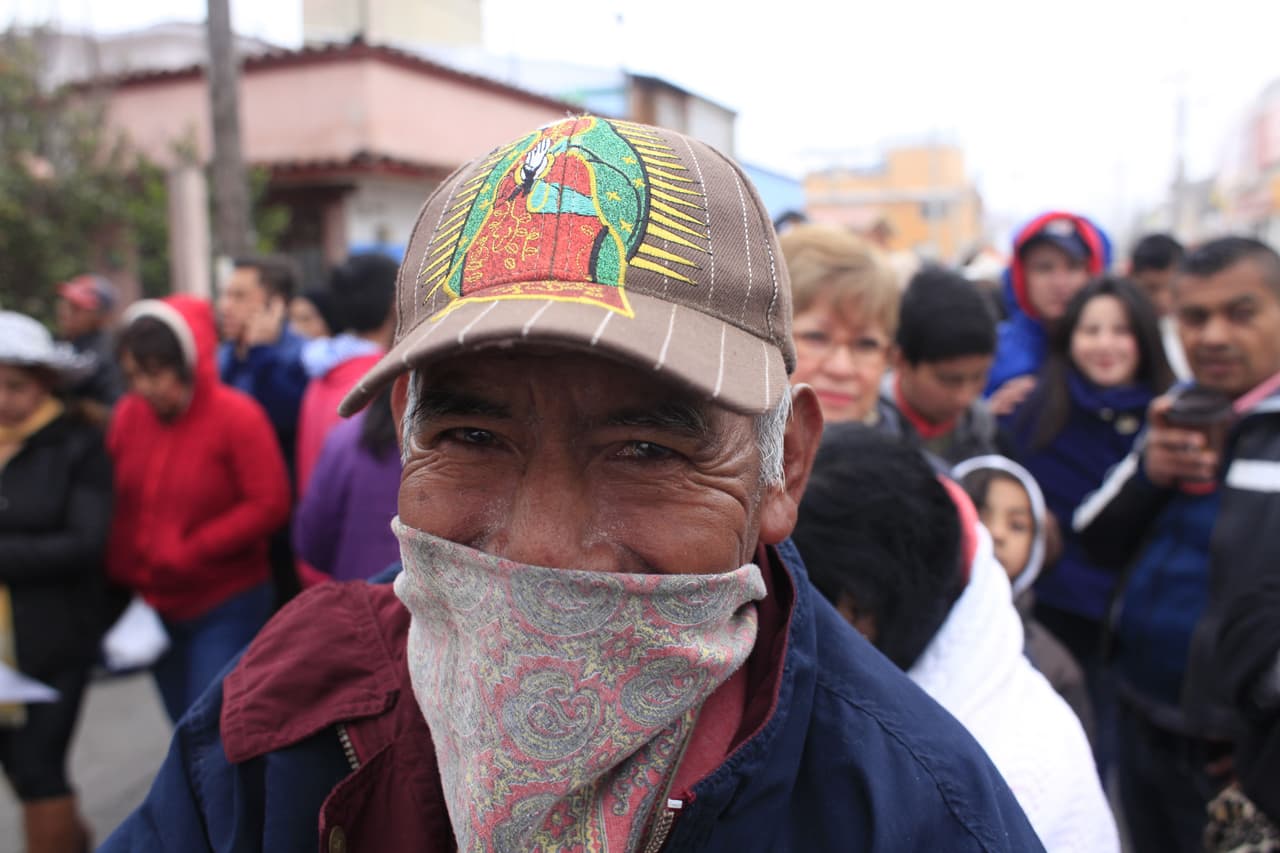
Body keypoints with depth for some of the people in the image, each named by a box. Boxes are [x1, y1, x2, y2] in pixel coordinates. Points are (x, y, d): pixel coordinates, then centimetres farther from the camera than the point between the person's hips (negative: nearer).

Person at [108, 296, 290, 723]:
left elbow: (270, 504, -17)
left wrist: (190, 551, -19)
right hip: (154, 607, 5)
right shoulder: (129, 413, 0)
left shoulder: (237, 416, -15)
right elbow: (114, 501, 8)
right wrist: (120, 569, -3)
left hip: (226, 610, -5)